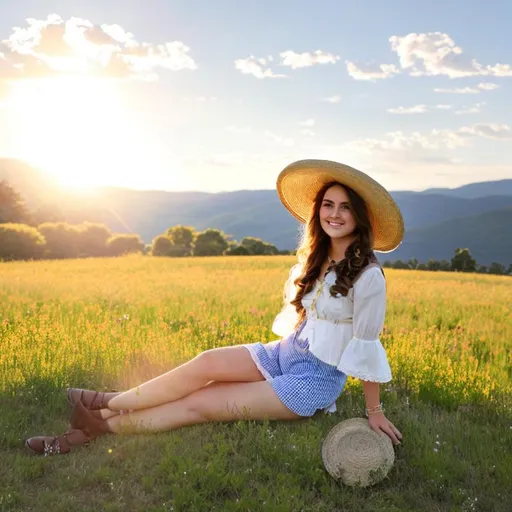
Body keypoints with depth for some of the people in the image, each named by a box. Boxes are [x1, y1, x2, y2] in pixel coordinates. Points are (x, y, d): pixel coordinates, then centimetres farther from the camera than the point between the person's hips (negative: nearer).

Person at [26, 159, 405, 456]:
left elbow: (368, 346, -14)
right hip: (285, 352, 6)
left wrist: (374, 411, -8)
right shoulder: (315, 258, 5)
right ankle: (110, 404, -11)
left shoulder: (367, 276, -18)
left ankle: (100, 426, -7)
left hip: (315, 380, -6)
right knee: (208, 362, -18)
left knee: (201, 403, -14)